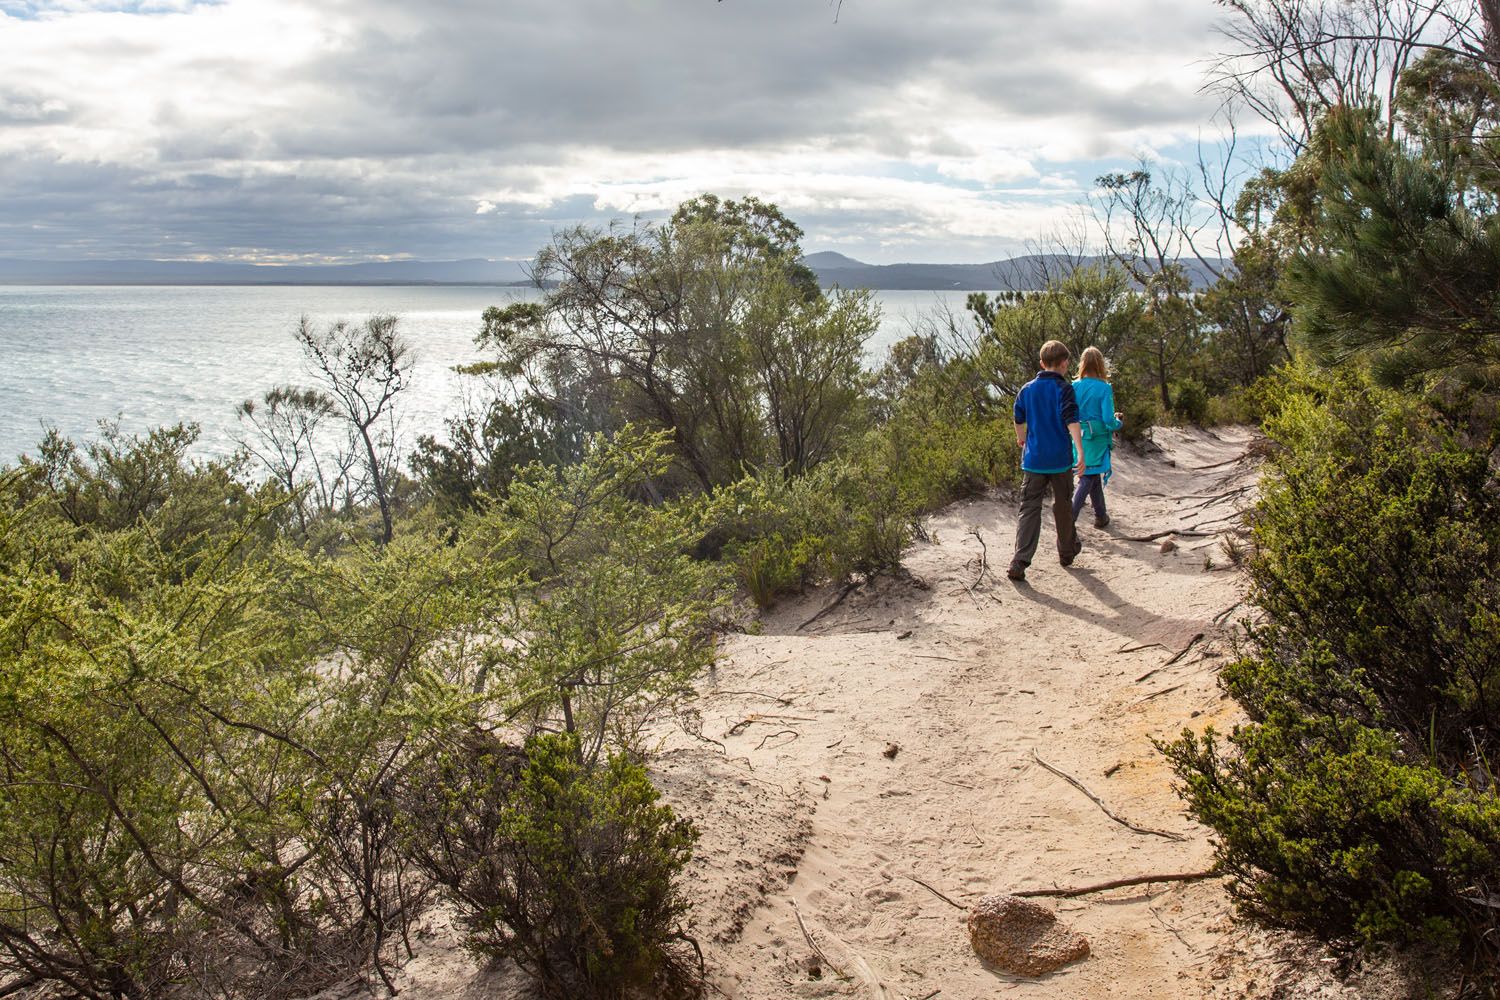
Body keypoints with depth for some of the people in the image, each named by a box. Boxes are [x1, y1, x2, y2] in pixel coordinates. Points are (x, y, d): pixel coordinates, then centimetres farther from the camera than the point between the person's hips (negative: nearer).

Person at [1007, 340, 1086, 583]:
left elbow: (1019, 420, 19)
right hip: (1061, 459, -3)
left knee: (1029, 508, 0)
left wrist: (1021, 439, 38)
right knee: (1062, 507, 15)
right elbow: (1071, 421, -19)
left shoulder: (1026, 389, 6)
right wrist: (1080, 452, -23)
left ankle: (1019, 562, -14)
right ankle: (1066, 552, 34)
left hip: (1034, 460, 3)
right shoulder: (1064, 388, -8)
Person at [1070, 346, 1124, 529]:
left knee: (1093, 475, 19)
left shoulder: (1074, 386, -2)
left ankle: (1101, 516, 29)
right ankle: (1069, 520, -2)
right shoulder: (1104, 388, -13)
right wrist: (1119, 423, 5)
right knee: (1088, 479, 4)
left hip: (1079, 437, 4)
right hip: (1097, 439, -4)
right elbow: (1108, 420, -16)